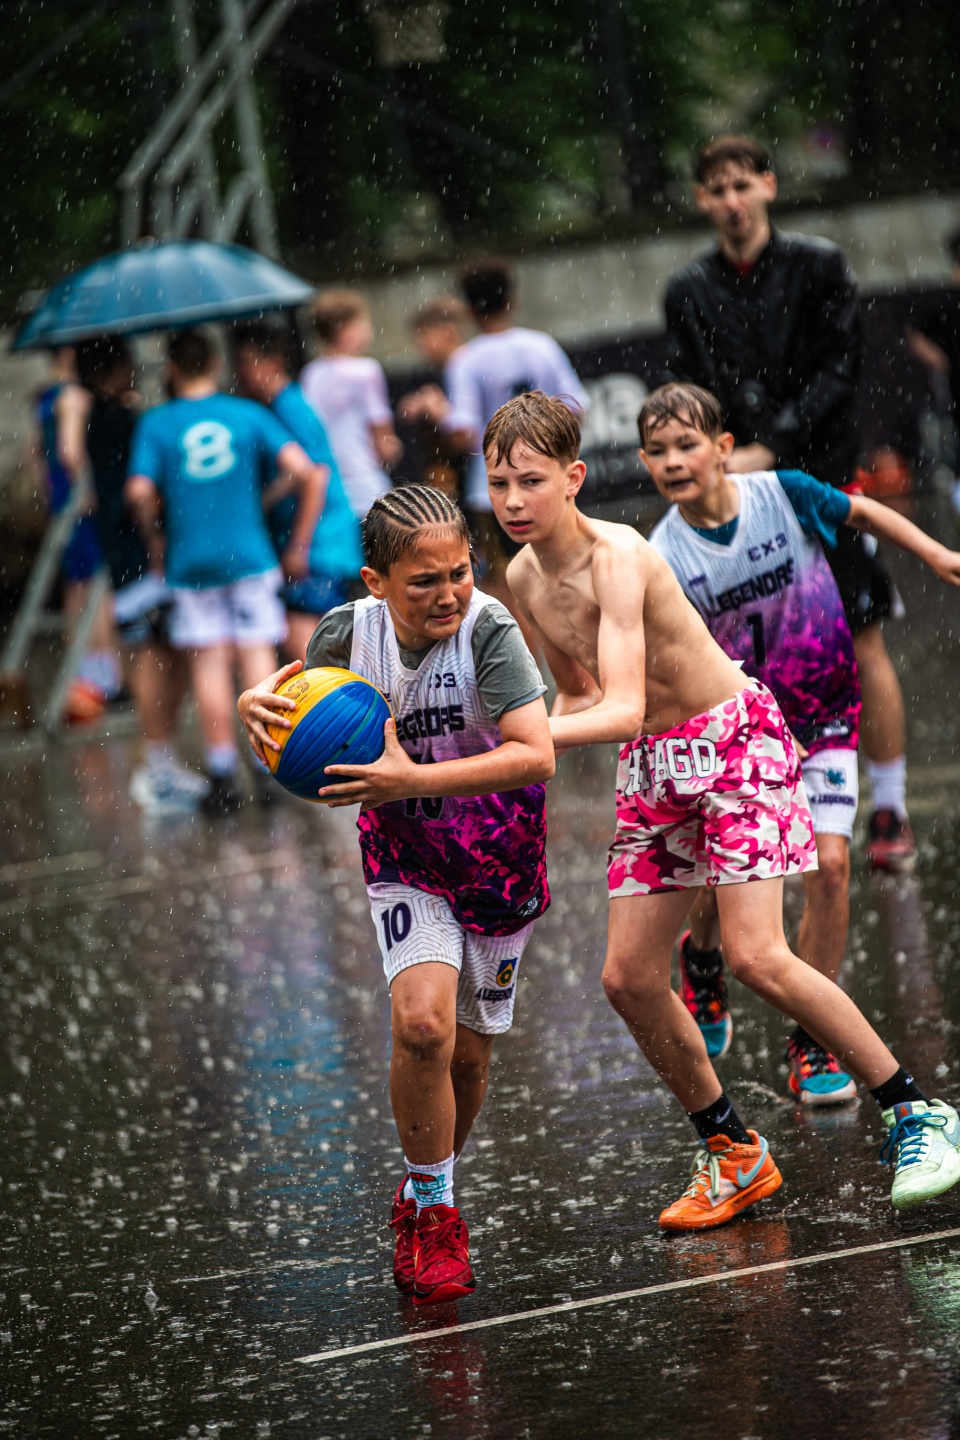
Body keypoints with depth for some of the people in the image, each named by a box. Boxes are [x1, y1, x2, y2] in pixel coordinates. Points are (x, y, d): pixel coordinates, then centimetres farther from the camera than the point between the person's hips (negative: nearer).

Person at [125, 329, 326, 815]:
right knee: (258, 657, 3)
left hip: (190, 564, -1)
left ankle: (223, 773, 2)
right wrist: (298, 545, 0)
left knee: (208, 665, 4)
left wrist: (155, 542, 1)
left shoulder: (155, 424, -2)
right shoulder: (249, 415, 1)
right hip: (250, 556, 1)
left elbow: (139, 492, -16)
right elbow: (307, 472, -8)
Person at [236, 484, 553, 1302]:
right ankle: (432, 1213, -3)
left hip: (499, 862, -1)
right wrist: (259, 708, -23)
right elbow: (298, 713, 2)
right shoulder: (351, 632, -16)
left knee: (468, 1054, 8)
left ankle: (425, 1196, 36)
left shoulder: (488, 628, -27)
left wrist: (411, 780, -42)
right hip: (407, 859, 1)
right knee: (422, 1024, -21)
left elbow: (536, 755, -36)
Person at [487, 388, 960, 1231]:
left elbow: (623, 710, -37)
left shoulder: (616, 559, -26)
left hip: (735, 739, -8)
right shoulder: (524, 578, -1)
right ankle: (734, 1155, 18)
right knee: (629, 978, 2)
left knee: (756, 956, -19)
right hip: (653, 765, 8)